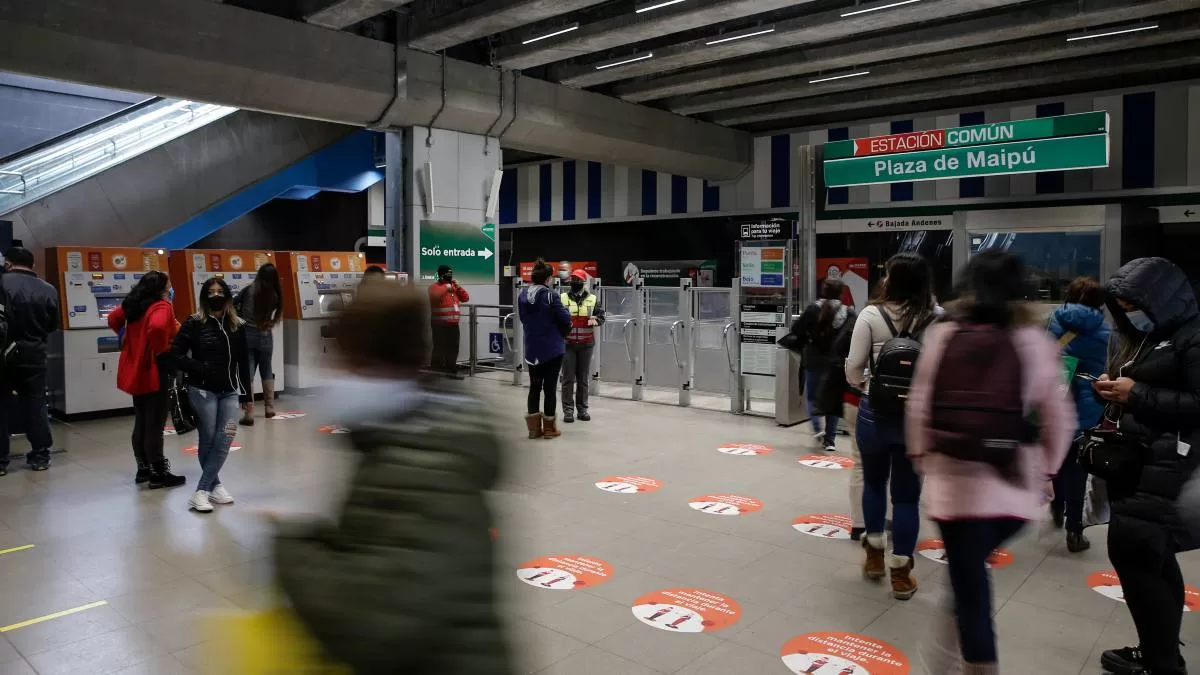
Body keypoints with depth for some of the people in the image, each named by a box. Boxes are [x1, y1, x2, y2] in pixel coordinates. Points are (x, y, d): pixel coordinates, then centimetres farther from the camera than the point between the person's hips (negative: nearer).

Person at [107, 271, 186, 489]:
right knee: (155, 424, -2)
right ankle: (159, 475, 5)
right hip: (154, 373, -9)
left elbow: (113, 319, 23)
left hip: (135, 371, 9)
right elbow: (157, 327, -36)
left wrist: (126, 337, 19)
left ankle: (143, 469, 26)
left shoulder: (133, 305, 9)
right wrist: (161, 351, -21)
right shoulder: (162, 307, -17)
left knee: (141, 422, 17)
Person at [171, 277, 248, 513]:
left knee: (224, 440, -5)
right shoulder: (194, 323, -4)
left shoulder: (237, 326, 6)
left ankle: (202, 491, 2)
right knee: (208, 439, 4)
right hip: (203, 390, -3)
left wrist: (246, 393, 10)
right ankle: (215, 485, 19)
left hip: (229, 391, 3)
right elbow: (176, 353, -6)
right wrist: (198, 369, -16)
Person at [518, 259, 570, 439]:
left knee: (534, 386, 14)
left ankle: (534, 428, 17)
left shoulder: (522, 295, 1)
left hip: (532, 348, 5)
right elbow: (565, 320, -14)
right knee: (550, 387, 4)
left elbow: (523, 318, 10)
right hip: (553, 348, -5)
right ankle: (549, 428, 12)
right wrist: (562, 333, 7)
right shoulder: (551, 296, -16)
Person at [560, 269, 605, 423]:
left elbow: (601, 316, 5)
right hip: (568, 343, -1)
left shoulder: (592, 300, 4)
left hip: (586, 344, 1)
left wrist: (595, 320, -17)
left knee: (583, 378, 8)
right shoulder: (563, 299, 3)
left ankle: (582, 408, 17)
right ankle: (568, 409, 6)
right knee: (568, 378, 0)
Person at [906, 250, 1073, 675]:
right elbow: (1059, 418, 0)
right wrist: (1047, 470, 15)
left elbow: (919, 404, 1)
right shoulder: (1035, 340, -2)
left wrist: (919, 453, 15)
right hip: (1015, 486, 2)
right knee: (971, 569, 23)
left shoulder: (942, 335, -3)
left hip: (955, 480, -1)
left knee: (969, 582, 9)